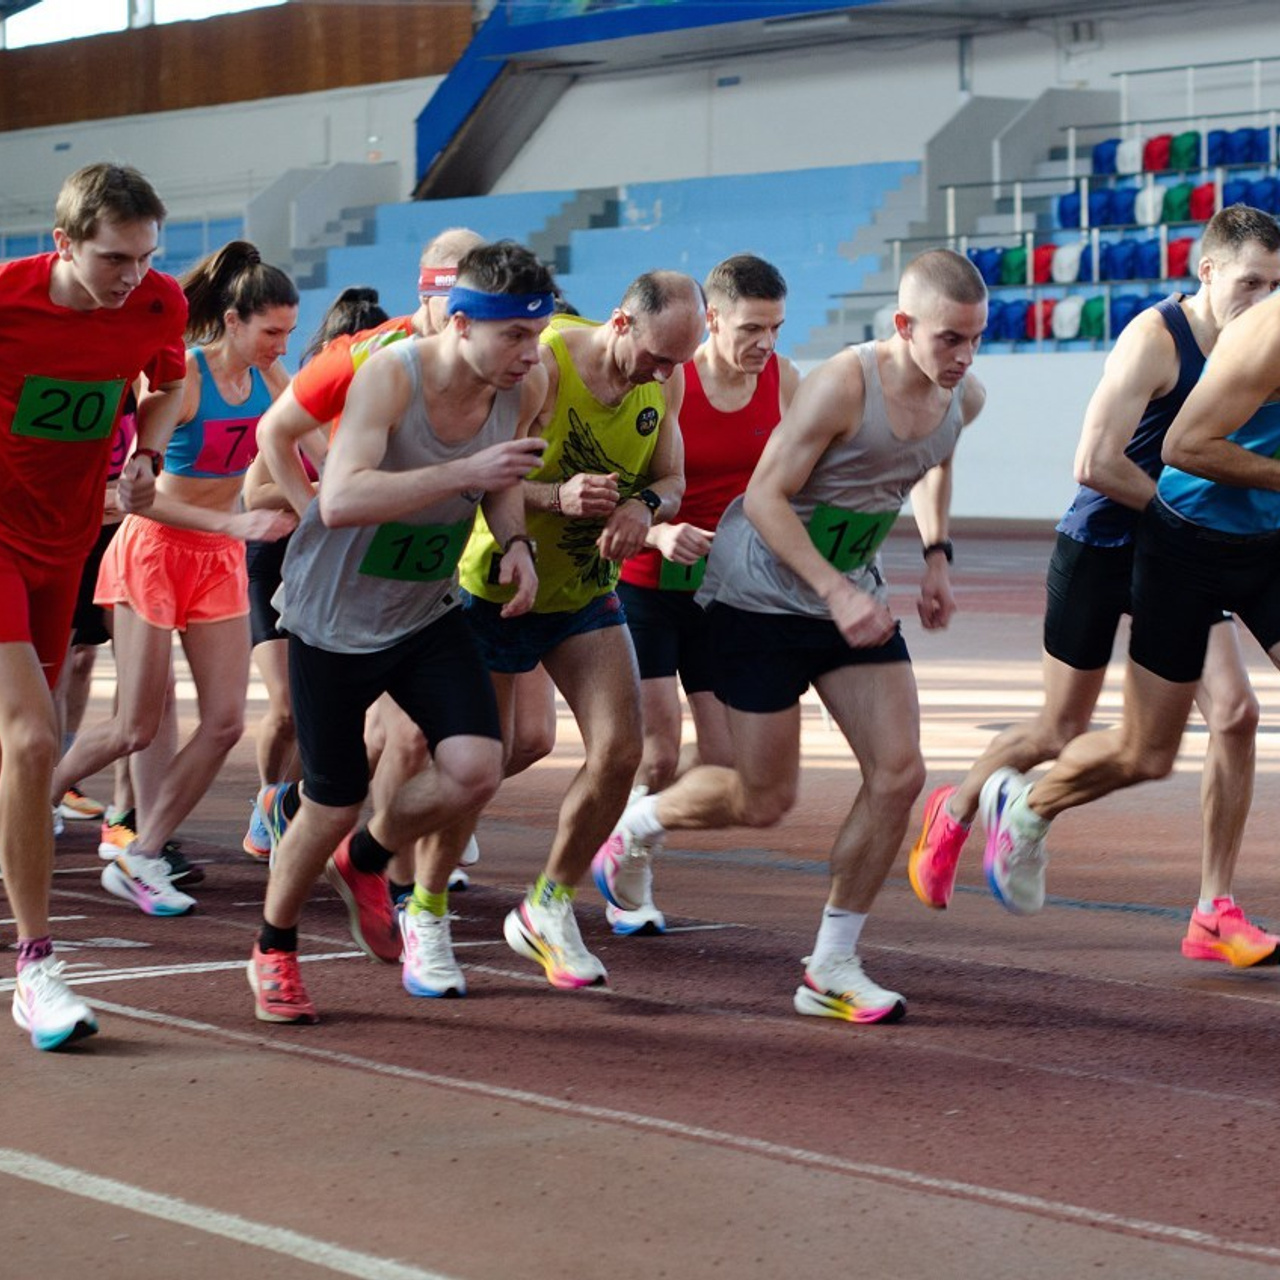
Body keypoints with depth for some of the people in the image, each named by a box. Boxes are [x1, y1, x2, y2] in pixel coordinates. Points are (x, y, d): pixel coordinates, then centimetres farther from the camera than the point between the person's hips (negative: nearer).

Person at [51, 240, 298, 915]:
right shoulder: (182, 377, -22)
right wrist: (234, 524, -32)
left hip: (220, 557, 6)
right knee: (135, 728, -3)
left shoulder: (268, 379, -3)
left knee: (226, 721, -4)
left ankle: (140, 858, 5)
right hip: (156, 548, -6)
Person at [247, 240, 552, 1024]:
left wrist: (515, 540, -6)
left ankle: (366, 860, 18)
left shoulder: (526, 387, -9)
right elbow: (341, 501, -40)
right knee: (333, 806, 2)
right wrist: (462, 472, -42)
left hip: (429, 611, 5)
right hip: (336, 615, -5)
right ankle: (274, 951, 30)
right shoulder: (392, 376, -27)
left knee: (475, 770, -14)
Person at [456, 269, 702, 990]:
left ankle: (549, 910, 11)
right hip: (496, 591, -5)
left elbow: (671, 482, 4)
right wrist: (558, 496, -44)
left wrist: (644, 505, -20)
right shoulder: (542, 365, -25)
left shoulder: (665, 380, -5)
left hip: (588, 592, 5)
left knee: (620, 752, -8)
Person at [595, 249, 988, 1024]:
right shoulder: (844, 386, -27)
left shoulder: (965, 398, -4)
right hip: (764, 592, -6)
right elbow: (766, 498, -24)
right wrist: (835, 594, -32)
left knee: (899, 773, -7)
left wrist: (937, 556, 8)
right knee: (765, 801, 0)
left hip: (855, 593, 6)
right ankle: (637, 824, 33)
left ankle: (833, 968, 4)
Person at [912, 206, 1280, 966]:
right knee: (1061, 735, 9)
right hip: (1100, 549, -6)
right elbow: (1097, 463, -28)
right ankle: (956, 811, 40)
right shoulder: (1155, 339, -22)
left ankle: (1214, 915, -5)